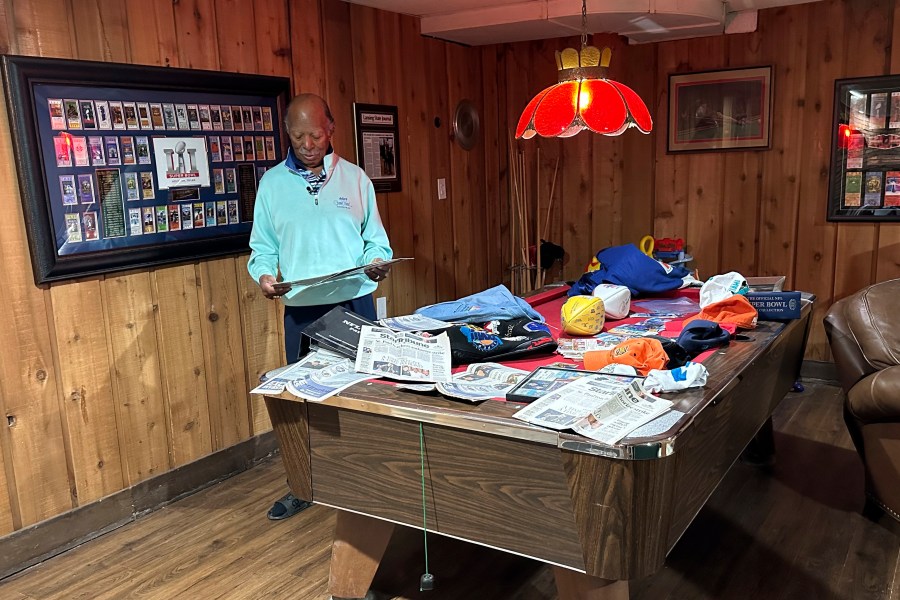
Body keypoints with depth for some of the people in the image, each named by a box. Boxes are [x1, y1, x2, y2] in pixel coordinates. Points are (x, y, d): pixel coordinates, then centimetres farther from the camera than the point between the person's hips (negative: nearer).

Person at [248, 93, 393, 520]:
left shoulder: (354, 177, 3)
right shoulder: (272, 182, 4)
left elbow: (375, 238, 6)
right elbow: (263, 245, 6)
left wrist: (376, 262, -15)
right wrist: (263, 275, -14)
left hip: (354, 302, 0)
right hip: (301, 308, 1)